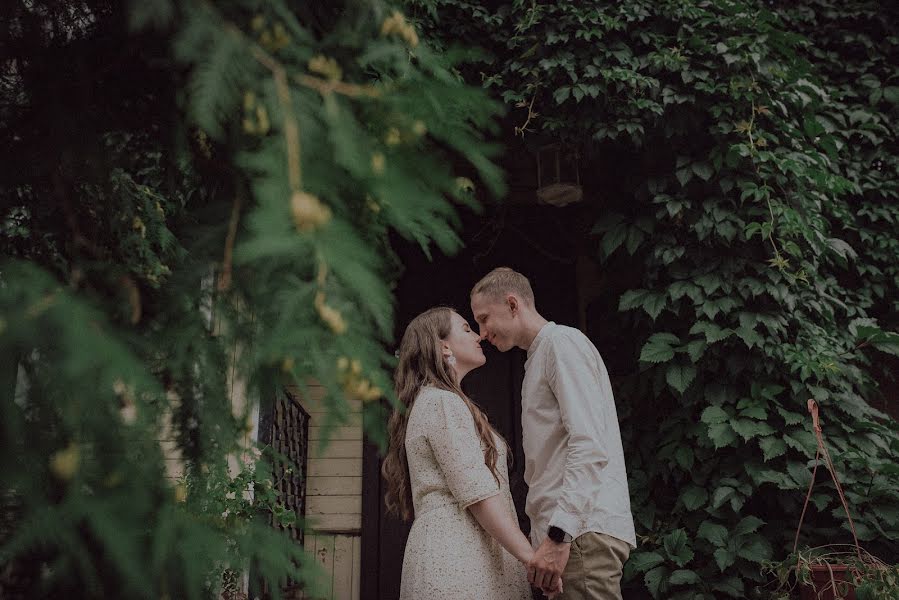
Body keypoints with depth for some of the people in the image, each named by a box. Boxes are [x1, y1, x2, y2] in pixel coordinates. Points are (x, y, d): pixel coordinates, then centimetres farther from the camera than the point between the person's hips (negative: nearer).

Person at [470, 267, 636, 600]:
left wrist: (559, 534, -22)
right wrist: (549, 534, 17)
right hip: (564, 530, 9)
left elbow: (589, 446, -17)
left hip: (583, 530, -9)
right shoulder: (539, 358, 24)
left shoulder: (561, 342, -5)